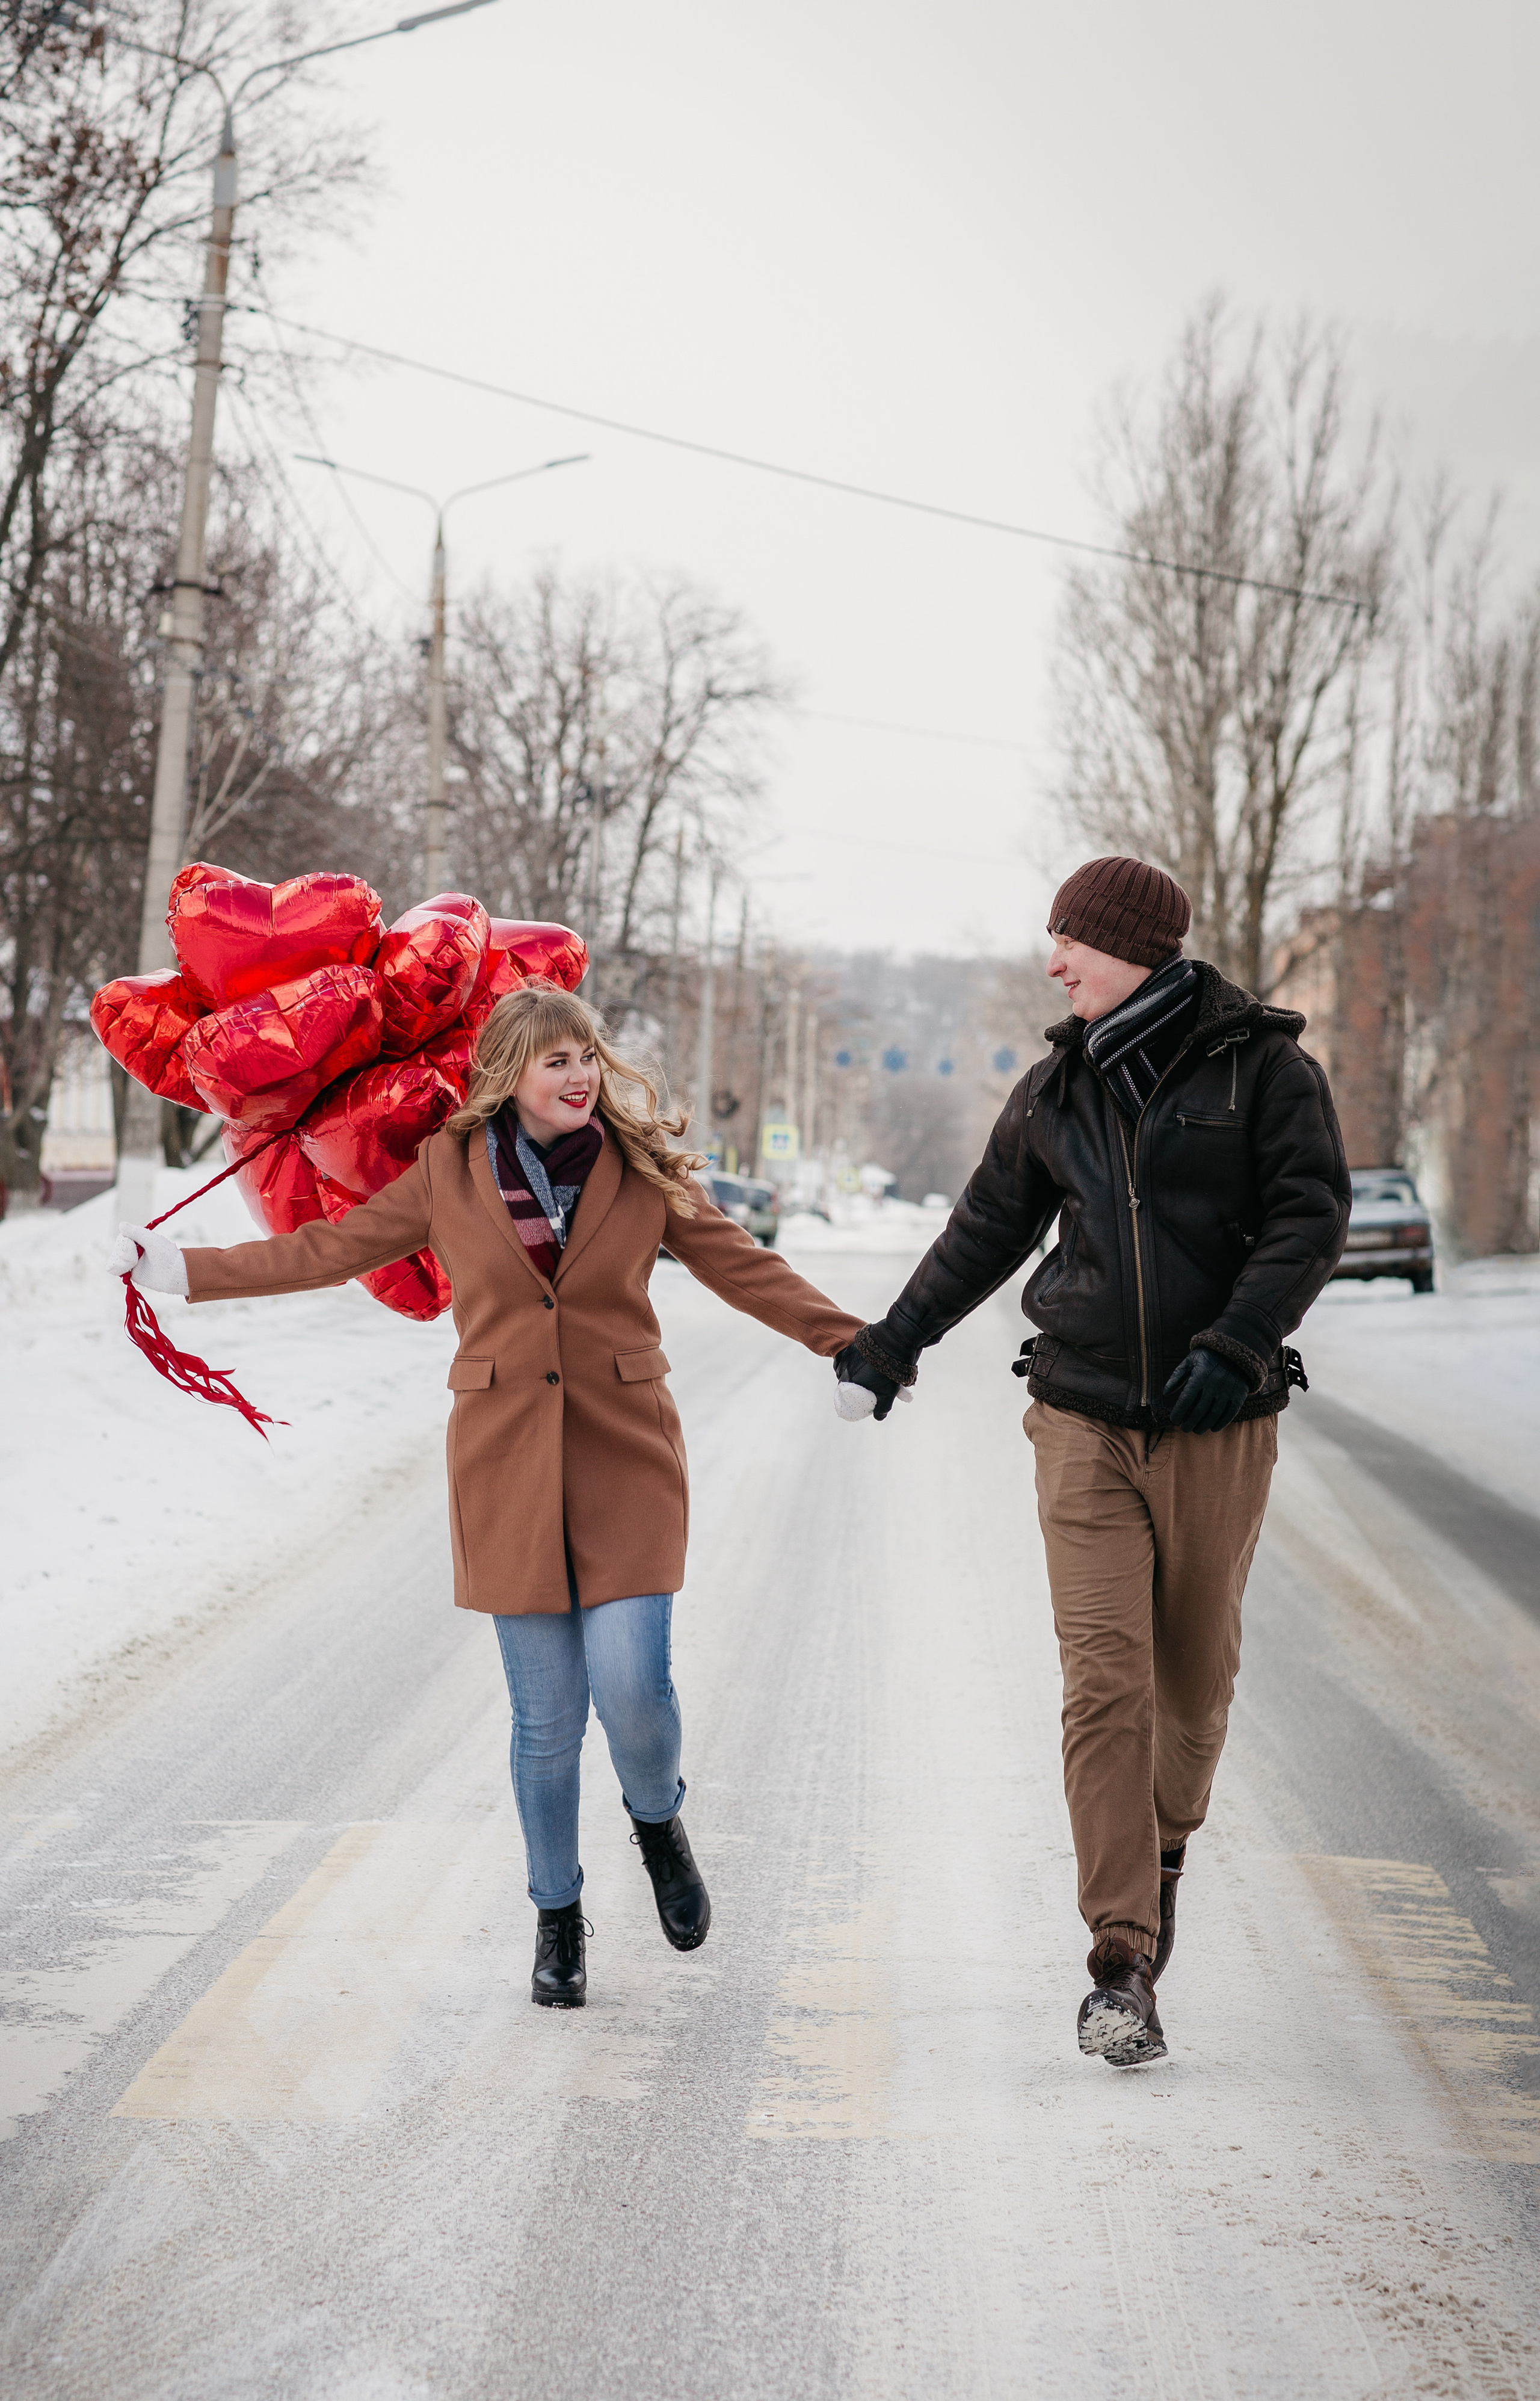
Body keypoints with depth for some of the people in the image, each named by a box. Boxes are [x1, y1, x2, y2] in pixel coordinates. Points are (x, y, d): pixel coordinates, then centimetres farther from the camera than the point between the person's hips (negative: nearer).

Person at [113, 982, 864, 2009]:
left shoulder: (643, 1172, 3)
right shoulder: (451, 1172, 3)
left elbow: (745, 1268, 9)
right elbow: (331, 1248, 10)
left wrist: (858, 1345, 2)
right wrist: (183, 1271, 9)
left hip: (625, 1461, 0)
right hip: (508, 1469, 0)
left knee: (633, 1688, -12)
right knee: (546, 1718, 3)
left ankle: (659, 1820, 23)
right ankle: (558, 1919, 23)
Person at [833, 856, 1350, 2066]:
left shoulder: (1264, 1067, -3)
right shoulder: (1057, 1089, 10)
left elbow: (1310, 1219, -10)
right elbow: (989, 1228, 21)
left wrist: (1236, 1343, -23)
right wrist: (892, 1343, 25)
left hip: (1220, 1427, -2)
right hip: (1086, 1424, 2)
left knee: (1196, 1671, 10)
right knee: (1106, 1684, -8)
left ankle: (1166, 1848, 40)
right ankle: (1123, 1967, -8)